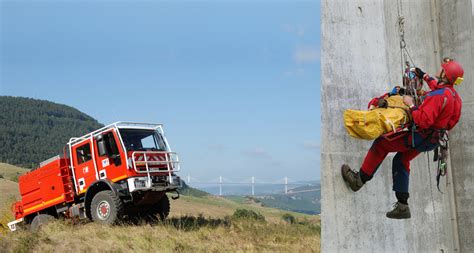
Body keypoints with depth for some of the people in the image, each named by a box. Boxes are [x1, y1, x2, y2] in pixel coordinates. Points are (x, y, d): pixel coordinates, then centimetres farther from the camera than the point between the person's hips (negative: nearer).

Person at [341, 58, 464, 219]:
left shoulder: (438, 97, -27)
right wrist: (424, 76, 33)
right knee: (401, 161, 18)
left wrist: (411, 105, -21)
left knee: (381, 143, -3)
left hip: (420, 138, -10)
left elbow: (423, 121, -34)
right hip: (430, 139, 10)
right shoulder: (451, 92, 5)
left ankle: (359, 180, 5)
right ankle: (402, 207, 17)